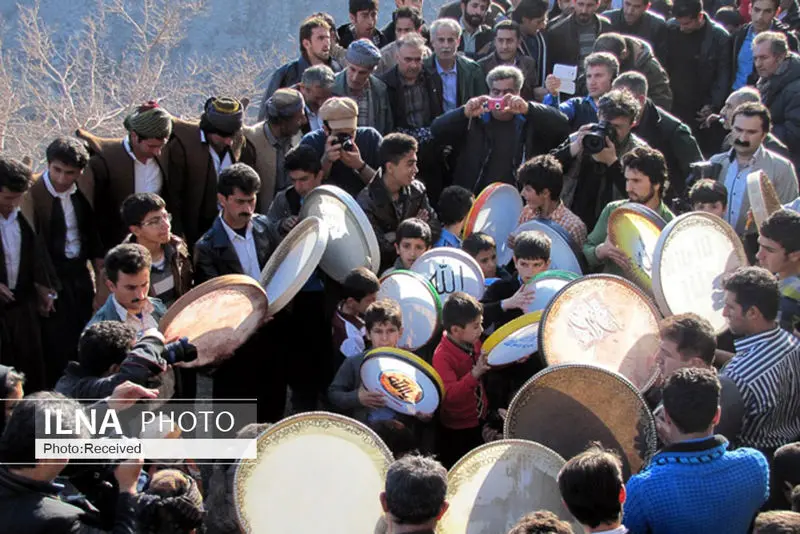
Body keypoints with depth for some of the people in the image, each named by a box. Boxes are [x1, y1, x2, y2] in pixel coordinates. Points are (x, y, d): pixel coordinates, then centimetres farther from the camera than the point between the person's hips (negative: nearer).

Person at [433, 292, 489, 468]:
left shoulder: (475, 343, -4)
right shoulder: (442, 356, -27)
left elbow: (490, 364, 17)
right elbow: (449, 395, -36)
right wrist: (474, 374, -48)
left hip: (480, 422, 7)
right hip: (457, 431, -7)